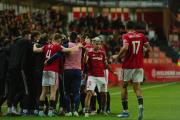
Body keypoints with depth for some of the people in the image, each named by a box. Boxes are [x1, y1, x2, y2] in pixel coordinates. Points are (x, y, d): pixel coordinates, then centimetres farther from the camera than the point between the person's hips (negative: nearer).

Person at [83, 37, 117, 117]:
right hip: (92, 76, -5)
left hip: (101, 76, 5)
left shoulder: (102, 53, 12)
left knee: (104, 94, 8)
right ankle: (86, 112, -14)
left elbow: (106, 64, 22)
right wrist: (86, 53, -37)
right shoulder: (89, 52, -3)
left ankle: (103, 110, 28)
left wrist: (113, 72, 22)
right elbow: (85, 61, -21)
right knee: (89, 93, -16)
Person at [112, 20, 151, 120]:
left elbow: (125, 48, -24)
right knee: (137, 88, 5)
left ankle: (125, 111, 12)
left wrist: (117, 56, -11)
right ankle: (140, 105, -24)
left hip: (128, 65, -3)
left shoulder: (126, 36, -7)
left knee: (123, 86, 12)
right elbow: (149, 49, 4)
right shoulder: (141, 36, 6)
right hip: (139, 66, 4)